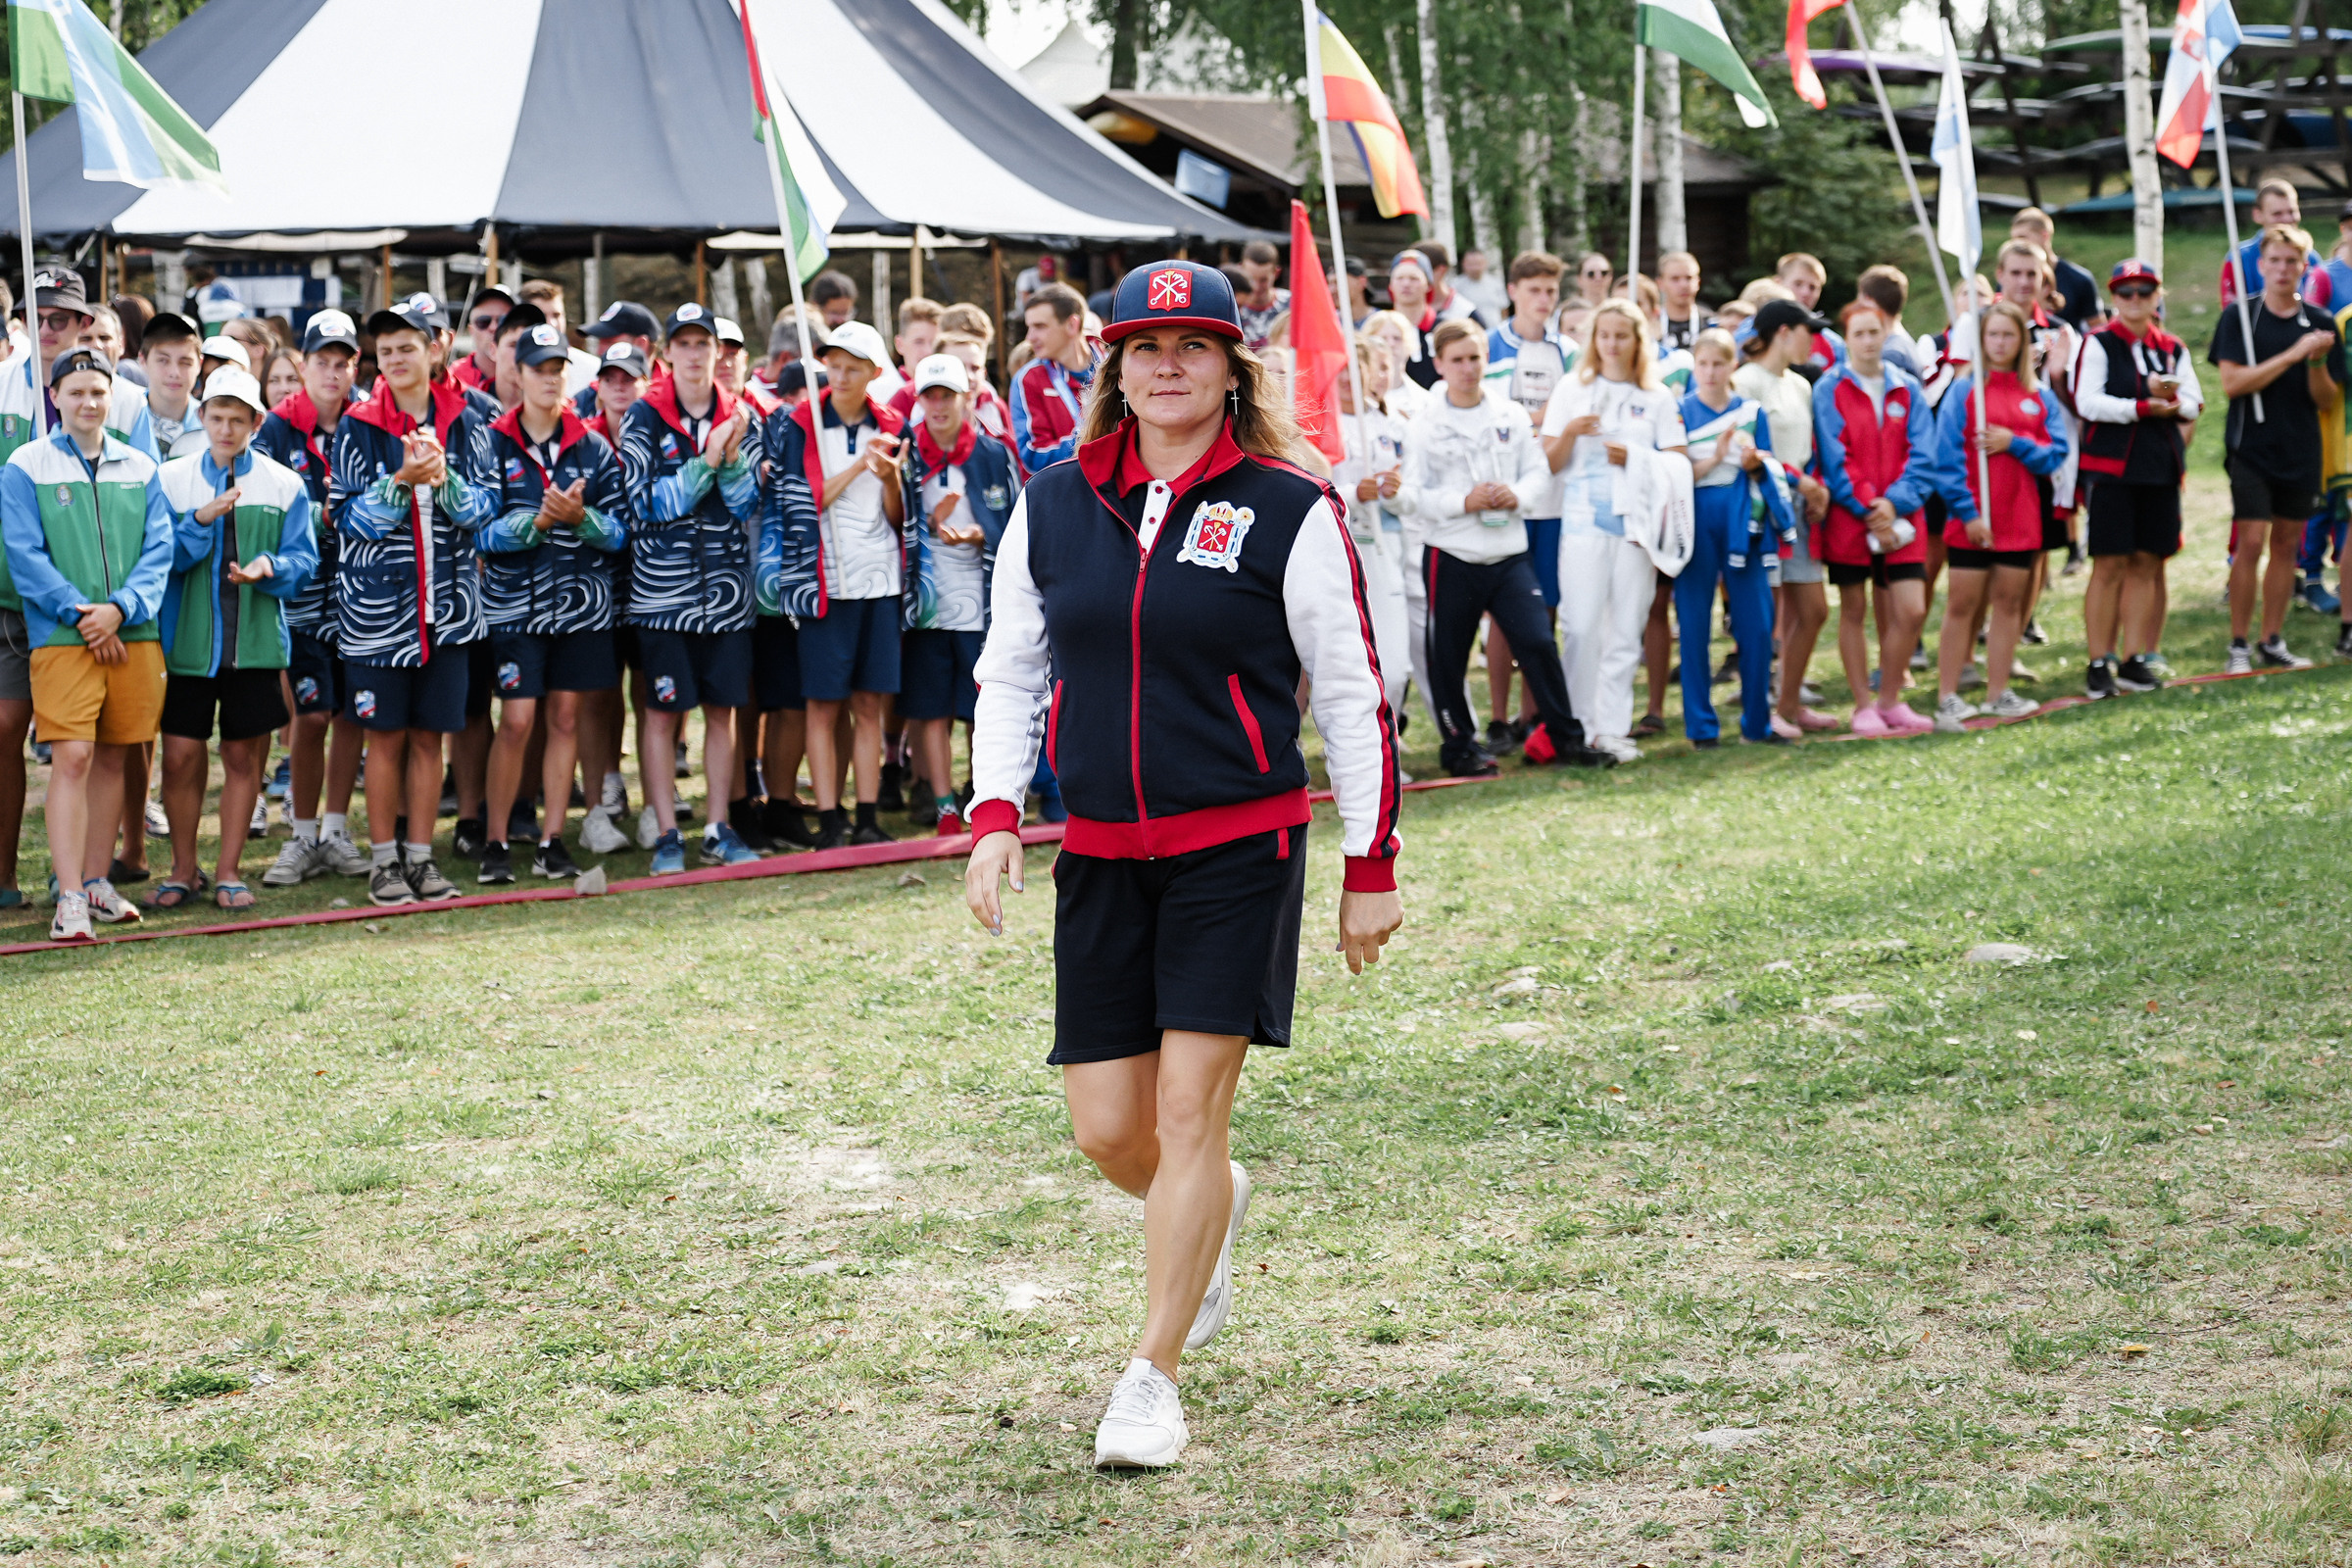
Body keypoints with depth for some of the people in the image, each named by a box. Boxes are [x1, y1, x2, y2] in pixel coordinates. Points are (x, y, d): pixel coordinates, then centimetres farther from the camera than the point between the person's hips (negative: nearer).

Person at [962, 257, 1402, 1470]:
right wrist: (995, 815, 0)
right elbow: (1010, 672, 13)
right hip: (1100, 853, 4)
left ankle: (1152, 1378, 4)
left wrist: (1372, 866, 0)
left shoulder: (1286, 511, -5)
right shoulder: (1053, 505, 5)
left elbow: (1350, 694, 0)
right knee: (1107, 1130, 4)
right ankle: (1215, 1211, 40)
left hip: (1240, 844, -4)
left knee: (1190, 1109, -8)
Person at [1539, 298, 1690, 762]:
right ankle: (1578, 724, 0)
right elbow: (1549, 462, 7)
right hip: (1583, 520, -1)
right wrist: (1569, 433, -13)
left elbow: (1680, 462, 6)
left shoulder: (1658, 398, 11)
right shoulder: (1573, 390, 10)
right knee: (1582, 625, -8)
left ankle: (1612, 727, 5)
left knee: (1626, 628, 0)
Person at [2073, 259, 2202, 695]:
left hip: (2160, 467, 5)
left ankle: (2134, 660, 11)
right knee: (2110, 565, -5)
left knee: (2146, 563, 5)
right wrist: (2146, 405, -15)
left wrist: (2172, 401, -15)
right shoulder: (2098, 344, -1)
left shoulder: (2173, 349, 13)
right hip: (2111, 466, -5)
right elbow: (2088, 402, -12)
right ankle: (2099, 664, -1)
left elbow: (2193, 404, 7)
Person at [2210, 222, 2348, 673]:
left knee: (2287, 544, 8)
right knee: (2250, 542, -9)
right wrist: (2292, 354, -18)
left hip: (2301, 450, 3)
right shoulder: (2240, 316, -2)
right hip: (2252, 447, -3)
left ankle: (2272, 643, 17)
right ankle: (2238, 646, -1)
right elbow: (2232, 383, -13)